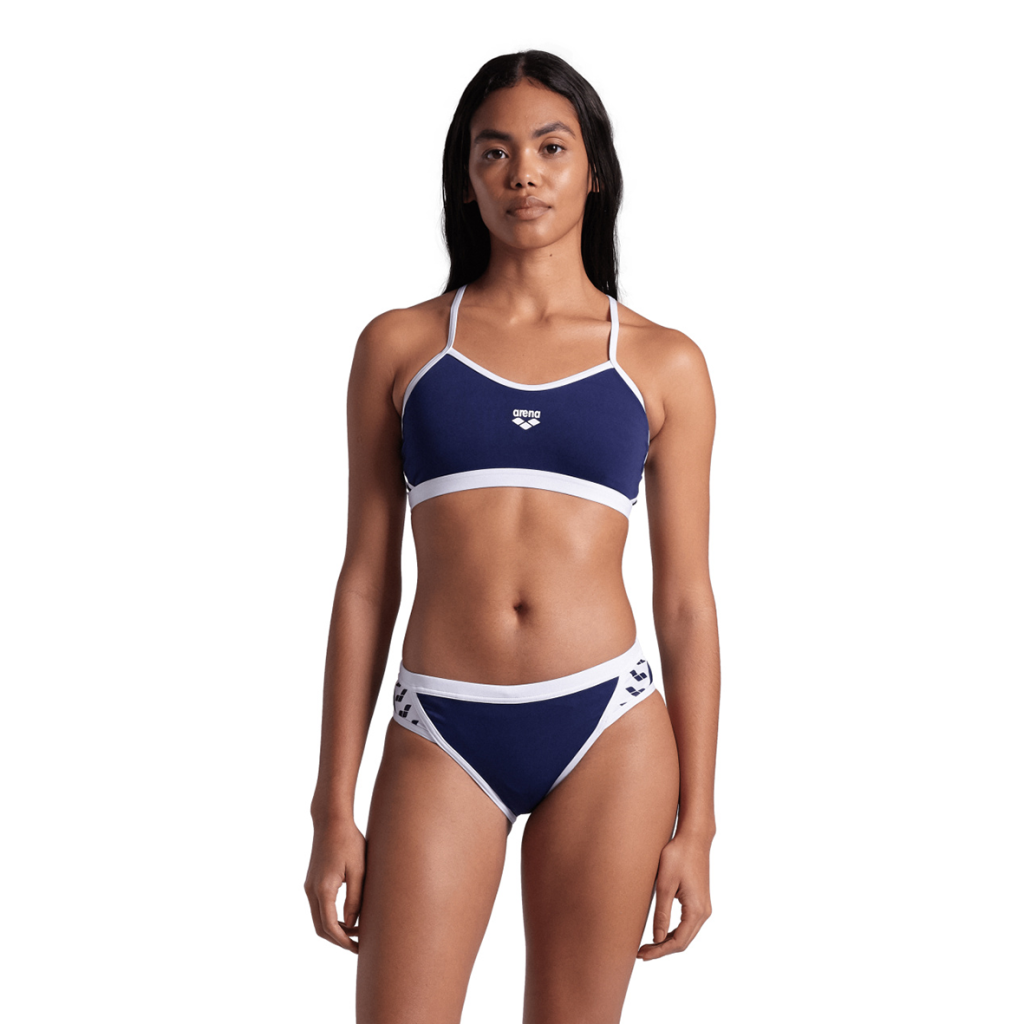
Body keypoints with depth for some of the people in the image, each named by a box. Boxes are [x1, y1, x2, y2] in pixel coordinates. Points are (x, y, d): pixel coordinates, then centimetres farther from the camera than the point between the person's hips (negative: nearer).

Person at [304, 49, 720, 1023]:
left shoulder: (663, 365, 5)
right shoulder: (400, 346, 5)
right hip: (442, 735, 0)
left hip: (609, 730, 0)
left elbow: (685, 602, 6)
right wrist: (334, 806, 3)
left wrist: (696, 824, 3)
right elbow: (366, 582, 6)